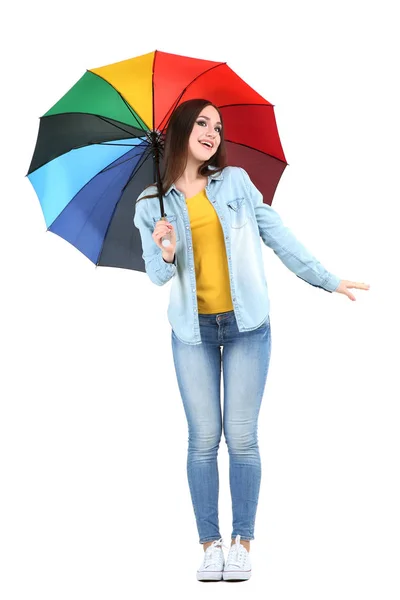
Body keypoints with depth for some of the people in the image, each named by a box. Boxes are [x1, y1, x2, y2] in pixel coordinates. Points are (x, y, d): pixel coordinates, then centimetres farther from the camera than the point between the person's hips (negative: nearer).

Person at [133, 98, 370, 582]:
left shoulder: (235, 181, 4)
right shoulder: (152, 205, 4)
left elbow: (277, 234, 7)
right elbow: (156, 275, -1)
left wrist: (326, 280, 8)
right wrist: (165, 256, -23)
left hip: (246, 324, 0)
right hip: (193, 329, 0)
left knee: (241, 437, -2)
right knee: (203, 438, -1)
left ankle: (242, 542, 6)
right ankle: (210, 542, 7)